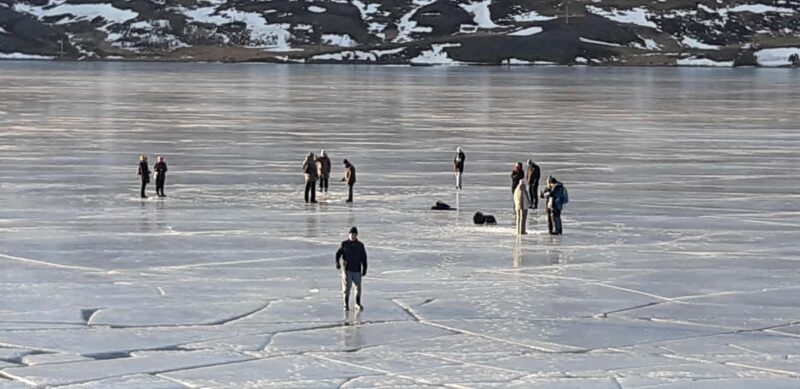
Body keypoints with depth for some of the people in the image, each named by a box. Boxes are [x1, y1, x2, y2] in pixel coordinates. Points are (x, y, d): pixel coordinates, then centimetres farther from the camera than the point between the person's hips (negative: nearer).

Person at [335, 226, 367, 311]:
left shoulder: (360, 245, 2)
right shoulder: (344, 244, -1)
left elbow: (364, 258, 7)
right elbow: (338, 253, 4)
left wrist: (364, 269, 4)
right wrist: (337, 262, -14)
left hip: (357, 270, 2)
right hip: (347, 269, -2)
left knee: (358, 287, 6)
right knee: (346, 287, -5)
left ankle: (358, 304, 22)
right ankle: (346, 305, 4)